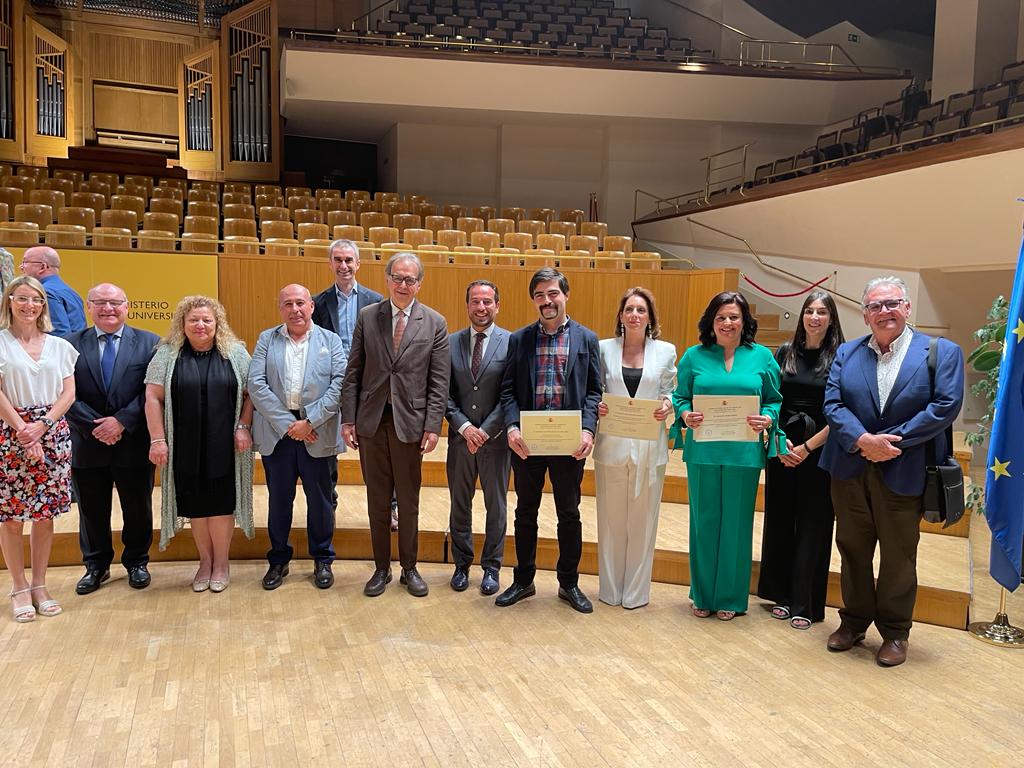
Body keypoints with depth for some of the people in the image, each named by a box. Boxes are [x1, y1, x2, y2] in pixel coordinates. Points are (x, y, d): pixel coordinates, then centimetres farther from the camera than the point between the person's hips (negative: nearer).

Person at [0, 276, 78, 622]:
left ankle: (39, 585, 17)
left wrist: (41, 425, -8)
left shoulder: (59, 346, 10)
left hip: (52, 434, 3)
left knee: (45, 514, 6)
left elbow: (69, 393, 5)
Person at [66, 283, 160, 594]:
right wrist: (94, 426, -15)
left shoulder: (149, 343, -2)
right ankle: (96, 565, 31)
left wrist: (122, 421, -17)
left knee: (138, 509, 12)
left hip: (134, 444, -1)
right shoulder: (71, 344, 1)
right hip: (88, 445, 1)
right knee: (92, 511, 13)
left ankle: (136, 562, 30)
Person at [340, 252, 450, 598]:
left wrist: (432, 427, -8)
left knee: (409, 501, 9)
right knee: (377, 500, 11)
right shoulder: (367, 317, 4)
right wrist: (348, 419, -1)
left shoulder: (435, 323, 0)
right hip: (371, 421, 1)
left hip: (410, 423, -1)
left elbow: (439, 382, -2)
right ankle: (381, 568, 24)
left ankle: (409, 568, 24)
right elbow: (353, 372, 4)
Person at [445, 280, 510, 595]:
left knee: (496, 507, 9)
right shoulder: (450, 343, 3)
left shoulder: (511, 342, -5)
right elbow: (444, 393, 1)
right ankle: (461, 565, 27)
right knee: (459, 506, 12)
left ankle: (491, 567, 23)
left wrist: (486, 431, -14)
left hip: (495, 439, -2)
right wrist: (464, 427, -12)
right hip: (460, 438, 2)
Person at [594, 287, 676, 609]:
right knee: (611, 519, 8)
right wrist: (596, 406, -12)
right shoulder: (604, 348, 4)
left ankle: (636, 591, 19)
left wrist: (667, 405, -12)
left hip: (649, 447, 0)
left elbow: (671, 391, 8)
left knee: (642, 519, 6)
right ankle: (610, 589, 21)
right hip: (612, 445, 0)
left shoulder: (666, 351, 4)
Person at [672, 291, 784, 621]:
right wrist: (686, 415, -13)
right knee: (704, 522, 7)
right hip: (703, 453, 0)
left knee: (736, 523, 7)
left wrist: (768, 419, -11)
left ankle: (730, 597, 21)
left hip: (744, 454, 0)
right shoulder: (694, 356, 5)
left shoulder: (761, 357, 6)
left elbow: (775, 400, 8)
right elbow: (679, 397, 7)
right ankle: (703, 594, 22)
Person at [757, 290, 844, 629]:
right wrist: (780, 440, -7)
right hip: (782, 448, 3)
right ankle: (781, 595, 20)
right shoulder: (785, 353, 7)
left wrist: (807, 447, -11)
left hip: (819, 451, -3)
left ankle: (805, 605, 11)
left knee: (812, 526, 2)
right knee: (779, 520, 7)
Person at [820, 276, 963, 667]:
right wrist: (862, 440, -19)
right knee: (852, 550, 14)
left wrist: (892, 440, -16)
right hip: (850, 469, 3)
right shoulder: (847, 353, 6)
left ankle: (894, 632, 24)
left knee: (898, 557, 8)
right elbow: (833, 404, -2)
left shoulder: (942, 352, -2)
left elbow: (946, 405, -12)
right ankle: (854, 621, 30)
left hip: (904, 472, -3)